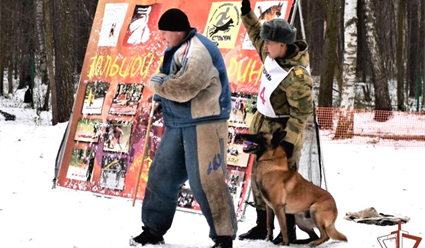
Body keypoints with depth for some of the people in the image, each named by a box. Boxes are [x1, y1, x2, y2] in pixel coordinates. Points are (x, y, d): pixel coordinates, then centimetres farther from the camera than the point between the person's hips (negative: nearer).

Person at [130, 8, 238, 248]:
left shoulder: (198, 53, -18)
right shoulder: (179, 50, 14)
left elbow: (182, 89, -25)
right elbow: (172, 80, 25)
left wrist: (156, 84, -8)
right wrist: (162, 89, 3)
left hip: (203, 125, -10)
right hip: (178, 124, 10)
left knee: (206, 182, -9)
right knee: (162, 176, 12)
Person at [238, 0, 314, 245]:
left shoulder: (296, 76, -27)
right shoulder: (273, 56, -2)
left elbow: (302, 112, -24)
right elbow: (257, 36, 21)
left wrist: (290, 140, -25)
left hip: (283, 132, -9)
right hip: (265, 127, 9)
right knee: (259, 177, 14)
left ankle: (289, 231, 6)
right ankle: (262, 226, 24)